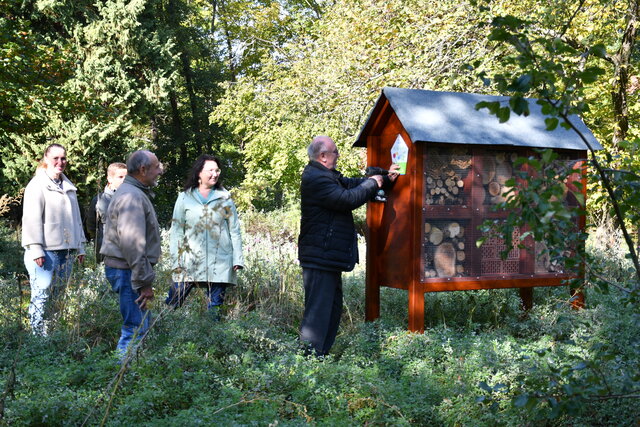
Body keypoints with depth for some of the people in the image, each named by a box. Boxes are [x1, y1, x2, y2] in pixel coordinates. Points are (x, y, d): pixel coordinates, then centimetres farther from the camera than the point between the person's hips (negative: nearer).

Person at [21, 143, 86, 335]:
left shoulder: (69, 187, 17)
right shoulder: (37, 185, -4)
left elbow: (76, 217, 23)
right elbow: (31, 219, -10)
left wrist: (80, 247, 20)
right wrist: (36, 250, -16)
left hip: (66, 251, 7)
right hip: (46, 252, -7)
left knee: (56, 296, 11)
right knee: (41, 296, -8)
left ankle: (48, 332, 19)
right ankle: (38, 336, -3)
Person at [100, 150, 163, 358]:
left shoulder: (136, 193, 18)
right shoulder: (132, 196, -17)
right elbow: (132, 244, -24)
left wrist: (145, 277, 20)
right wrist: (145, 281, -22)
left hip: (125, 269, 11)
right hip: (128, 270, -11)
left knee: (142, 323, 16)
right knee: (136, 328, -8)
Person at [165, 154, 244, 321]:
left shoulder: (224, 198, 8)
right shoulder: (185, 198, 5)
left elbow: (234, 230, 8)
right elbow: (176, 231, 5)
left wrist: (237, 259, 1)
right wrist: (176, 261, -3)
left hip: (219, 262, 1)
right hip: (191, 261, -1)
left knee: (215, 307, 5)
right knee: (173, 302, -5)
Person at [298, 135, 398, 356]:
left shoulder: (327, 175, 17)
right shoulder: (316, 179, -18)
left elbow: (352, 184, 20)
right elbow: (347, 199, -23)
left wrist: (386, 178, 12)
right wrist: (373, 183, -8)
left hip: (330, 257, 11)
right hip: (320, 257, -11)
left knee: (333, 305, 16)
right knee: (318, 309, -9)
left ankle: (322, 353, 22)